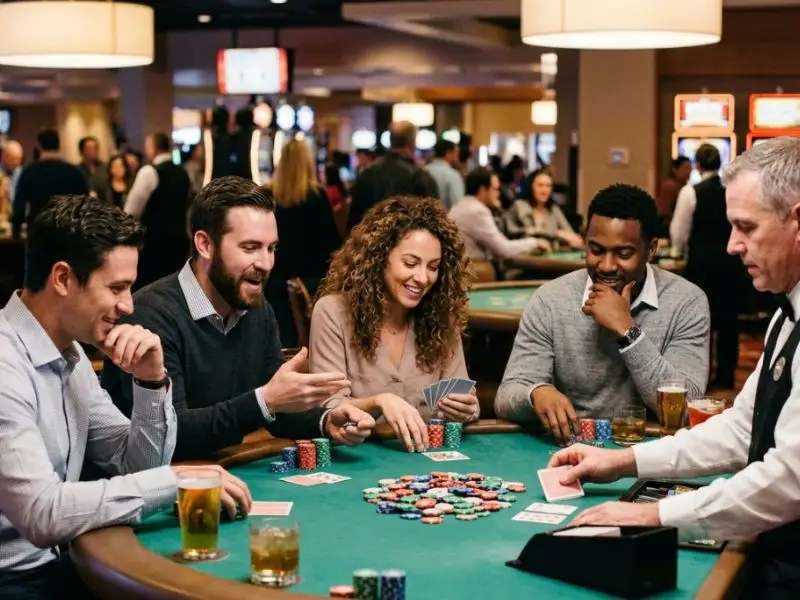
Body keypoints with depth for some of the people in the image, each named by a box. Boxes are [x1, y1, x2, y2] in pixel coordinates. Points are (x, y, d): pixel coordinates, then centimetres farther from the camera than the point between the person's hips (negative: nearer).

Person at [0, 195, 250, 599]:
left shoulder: (70, 356, 8)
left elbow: (137, 467, 11)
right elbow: (42, 514, -29)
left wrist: (152, 381, -5)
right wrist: (175, 479, -23)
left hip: (56, 564, 8)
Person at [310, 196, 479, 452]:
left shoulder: (442, 318, 3)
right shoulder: (334, 312, -7)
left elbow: (462, 408, 4)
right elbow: (327, 409, -11)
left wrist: (465, 410, -18)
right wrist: (378, 401, -29)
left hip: (424, 453, 3)